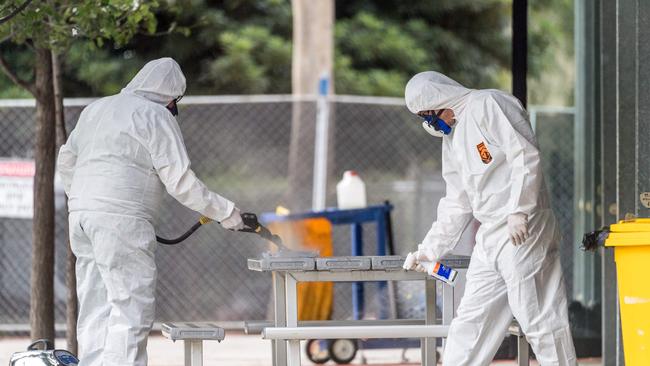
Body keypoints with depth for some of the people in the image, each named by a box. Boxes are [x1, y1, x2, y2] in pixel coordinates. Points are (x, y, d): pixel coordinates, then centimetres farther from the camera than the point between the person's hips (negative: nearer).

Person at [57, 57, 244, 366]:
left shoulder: (96, 109, 20)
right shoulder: (156, 115, -5)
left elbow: (66, 160, 29)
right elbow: (180, 181, -8)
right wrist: (224, 212, 0)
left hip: (82, 213, 8)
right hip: (121, 221, -8)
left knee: (95, 308, 10)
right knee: (132, 310, -9)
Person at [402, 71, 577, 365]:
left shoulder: (487, 106, -5)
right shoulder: (452, 139, 23)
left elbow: (526, 156, -15)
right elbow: (457, 204, 26)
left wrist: (518, 211, -21)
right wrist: (429, 250, 23)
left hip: (522, 231, -9)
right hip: (489, 238, 9)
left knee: (539, 318, -10)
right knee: (470, 320, 10)